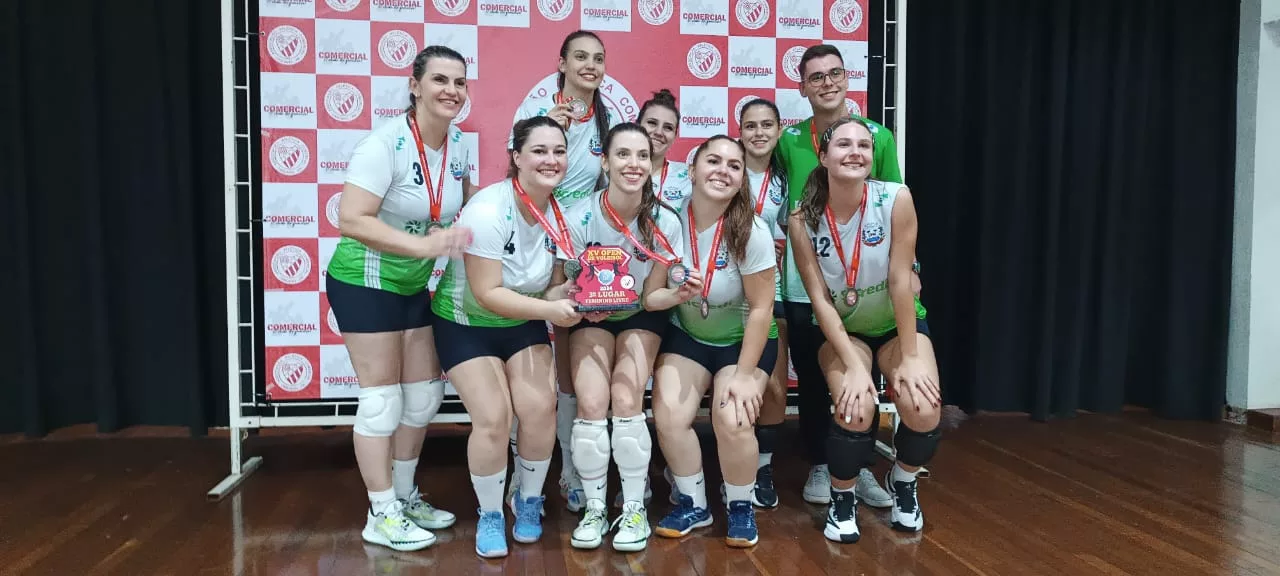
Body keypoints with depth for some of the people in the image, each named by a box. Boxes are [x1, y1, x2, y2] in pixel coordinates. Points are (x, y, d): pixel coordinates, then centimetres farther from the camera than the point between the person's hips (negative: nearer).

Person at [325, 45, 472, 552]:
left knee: (425, 393, 12)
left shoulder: (457, 141, -1)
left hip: (412, 285, 8)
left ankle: (405, 496, 29)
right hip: (364, 282, -8)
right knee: (382, 400, -2)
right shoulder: (385, 144, -23)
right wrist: (426, 244, -36)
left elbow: (465, 193, 21)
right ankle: (381, 516, 12)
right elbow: (351, 220, -31)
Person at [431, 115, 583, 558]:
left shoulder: (558, 213, -9)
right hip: (466, 324, -4)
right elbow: (488, 295, -28)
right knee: (493, 419, -15)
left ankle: (529, 501, 17)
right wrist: (549, 309, -37)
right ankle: (489, 515, 11)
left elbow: (552, 285, -1)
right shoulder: (488, 209, -27)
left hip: (523, 324, 5)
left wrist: (573, 299, -23)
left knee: (540, 409, -11)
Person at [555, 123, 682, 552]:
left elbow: (652, 296, -12)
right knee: (591, 405, -20)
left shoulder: (665, 223, -20)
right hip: (590, 317, 0)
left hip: (640, 318, 0)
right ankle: (594, 508, 3)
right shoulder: (578, 219, -23)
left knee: (626, 403, -21)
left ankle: (635, 509, 0)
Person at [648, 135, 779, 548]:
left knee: (733, 420, -23)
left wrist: (744, 375, -17)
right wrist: (677, 295, -32)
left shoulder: (751, 232, -21)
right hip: (686, 336, 3)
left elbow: (761, 308, -17)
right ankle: (693, 504, 9)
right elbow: (648, 293, -9)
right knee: (668, 415, -17)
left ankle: (740, 507, 7)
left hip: (744, 340, -2)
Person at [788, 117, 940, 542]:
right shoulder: (803, 220, -18)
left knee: (923, 409, -23)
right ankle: (842, 496, 4)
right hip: (841, 331, 0)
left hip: (898, 324, 0)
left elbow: (901, 281, -20)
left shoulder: (896, 199, -21)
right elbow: (819, 299, -17)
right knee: (855, 408, -27)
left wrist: (910, 358, -17)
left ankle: (903, 481, 12)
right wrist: (853, 366, -23)